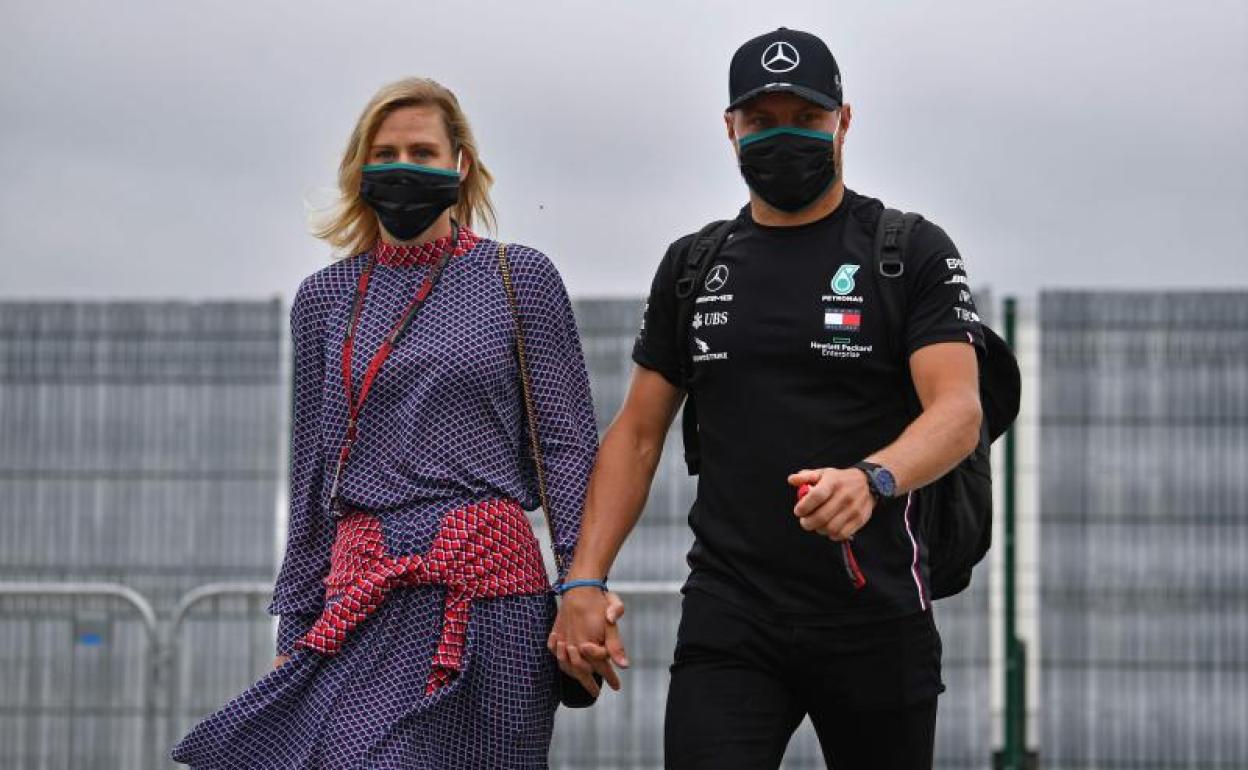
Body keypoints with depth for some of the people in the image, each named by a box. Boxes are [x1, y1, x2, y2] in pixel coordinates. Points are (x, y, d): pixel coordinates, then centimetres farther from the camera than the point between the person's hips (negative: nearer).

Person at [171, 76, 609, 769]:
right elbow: (311, 476, 17)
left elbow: (567, 444, 3)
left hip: (487, 589, -2)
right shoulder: (325, 298, 13)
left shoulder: (520, 279, 5)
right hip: (361, 597, 2)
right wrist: (295, 626, 15)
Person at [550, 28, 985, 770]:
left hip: (875, 619, -2)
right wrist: (585, 582, 3)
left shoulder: (913, 253, 0)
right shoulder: (694, 266, 13)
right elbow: (638, 432, 15)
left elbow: (959, 411, -12)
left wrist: (872, 478, -34)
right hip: (728, 621, 2)